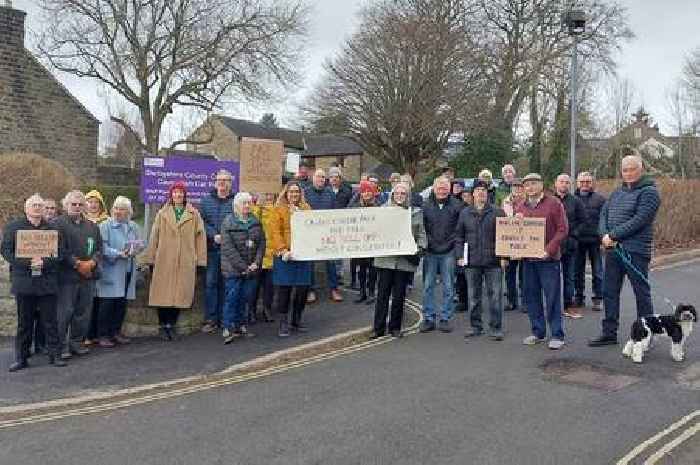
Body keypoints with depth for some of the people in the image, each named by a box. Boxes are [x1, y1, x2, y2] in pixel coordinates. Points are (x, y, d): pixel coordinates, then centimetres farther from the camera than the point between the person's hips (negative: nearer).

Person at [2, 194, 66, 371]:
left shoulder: (52, 228, 8)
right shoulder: (12, 227, 6)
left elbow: (59, 253, 4)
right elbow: (6, 251, -1)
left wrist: (44, 262, -14)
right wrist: (27, 262, -13)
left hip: (47, 282, 0)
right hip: (23, 282, 0)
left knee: (50, 321, 4)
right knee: (24, 322, 7)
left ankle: (55, 355, 11)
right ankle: (21, 358, 15)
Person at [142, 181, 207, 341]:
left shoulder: (194, 214, 7)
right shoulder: (162, 214, 9)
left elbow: (200, 237, 5)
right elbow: (154, 237, 8)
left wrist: (200, 259, 0)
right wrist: (150, 258, 5)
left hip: (186, 262, 0)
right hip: (164, 261, 0)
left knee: (180, 294, 0)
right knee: (163, 293, -2)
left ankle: (171, 324, 13)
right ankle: (164, 325, 9)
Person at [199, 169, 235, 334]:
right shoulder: (206, 201, 10)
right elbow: (202, 221, 2)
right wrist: (214, 235, -11)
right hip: (212, 248, 1)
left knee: (226, 284, 5)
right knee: (210, 283, 1)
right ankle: (210, 320, 8)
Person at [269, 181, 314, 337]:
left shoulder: (306, 208, 13)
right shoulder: (279, 209, 2)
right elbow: (275, 231, -5)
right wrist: (283, 251, -15)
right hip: (285, 256, -3)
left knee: (302, 288, 6)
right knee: (284, 289, -1)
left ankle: (296, 320, 23)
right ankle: (283, 323, 9)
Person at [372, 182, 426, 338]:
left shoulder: (416, 213, 9)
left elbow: (422, 234, 8)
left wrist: (420, 247, -8)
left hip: (405, 259, 1)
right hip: (385, 259, 0)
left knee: (399, 295, 6)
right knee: (382, 294, 1)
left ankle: (395, 327, 18)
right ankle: (379, 327, 8)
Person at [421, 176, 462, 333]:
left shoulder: (457, 205, 0)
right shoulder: (426, 205, 3)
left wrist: (454, 241, -5)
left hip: (448, 252, -1)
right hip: (430, 251, 1)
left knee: (448, 287, 5)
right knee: (428, 286, 4)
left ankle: (445, 318, 15)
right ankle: (428, 318, 13)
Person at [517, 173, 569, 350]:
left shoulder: (554, 204, -2)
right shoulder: (521, 207, 14)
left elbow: (562, 229, -7)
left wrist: (549, 250, -16)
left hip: (548, 259, -5)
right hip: (527, 258, 5)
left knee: (552, 298, -2)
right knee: (532, 297, 10)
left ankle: (557, 335, 5)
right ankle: (537, 332, 21)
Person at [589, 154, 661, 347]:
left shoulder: (649, 191, -7)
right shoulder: (618, 192, 16)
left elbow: (639, 220, -17)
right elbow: (604, 213, 10)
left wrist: (613, 235, -17)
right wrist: (604, 235, -9)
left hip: (635, 251, -7)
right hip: (612, 249, 7)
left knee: (642, 293, 4)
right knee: (609, 291, 10)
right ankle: (609, 333, 21)